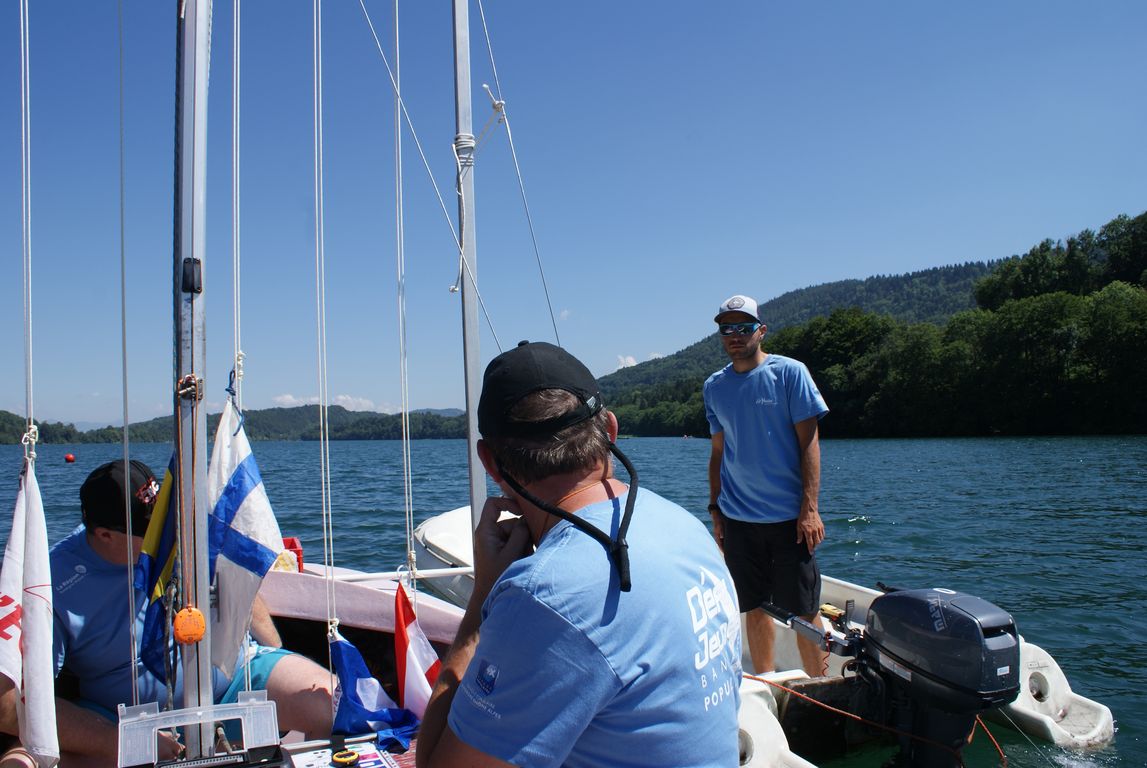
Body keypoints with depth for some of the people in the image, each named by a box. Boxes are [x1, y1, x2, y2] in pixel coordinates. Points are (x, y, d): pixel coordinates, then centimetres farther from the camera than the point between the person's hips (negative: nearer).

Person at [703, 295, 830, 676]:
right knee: (755, 609, 11)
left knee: (804, 612, 2)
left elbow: (808, 443, -6)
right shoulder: (714, 386, 8)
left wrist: (809, 509, -12)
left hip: (789, 516, -4)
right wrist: (715, 509, 11)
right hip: (738, 518, 4)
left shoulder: (790, 372, -4)